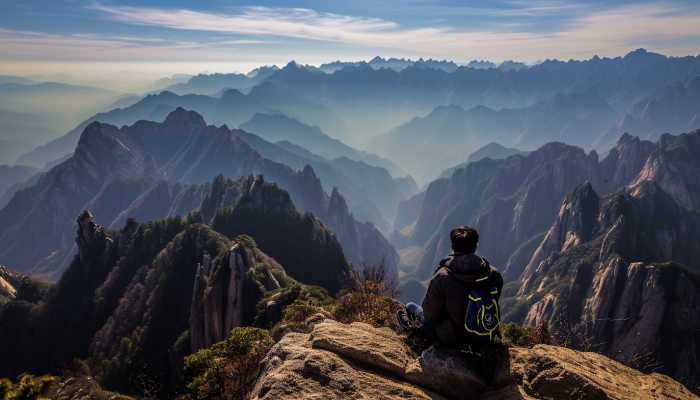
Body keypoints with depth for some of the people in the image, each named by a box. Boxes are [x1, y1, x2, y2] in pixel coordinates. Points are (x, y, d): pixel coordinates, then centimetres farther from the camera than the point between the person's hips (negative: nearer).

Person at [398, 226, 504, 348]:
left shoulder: (442, 277, -26)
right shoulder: (495, 274, -15)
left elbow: (430, 313, -16)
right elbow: (494, 304, 4)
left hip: (454, 340, -4)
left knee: (411, 306, 19)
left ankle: (413, 324, 49)